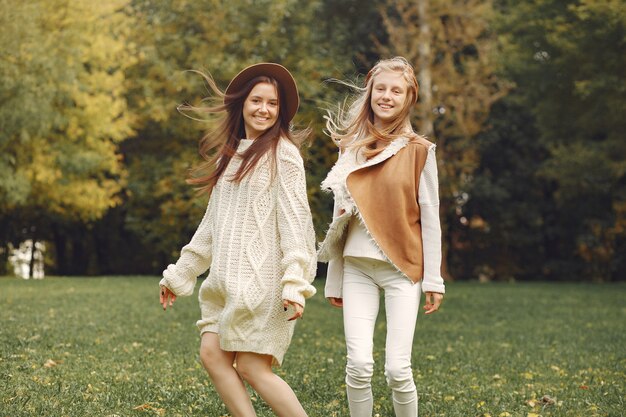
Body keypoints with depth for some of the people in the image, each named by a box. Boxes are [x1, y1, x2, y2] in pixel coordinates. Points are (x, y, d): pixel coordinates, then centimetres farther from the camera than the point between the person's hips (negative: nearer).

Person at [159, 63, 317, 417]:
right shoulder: (230, 155, 18)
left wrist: (296, 283, -22)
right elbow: (213, 223, 22)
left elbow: (295, 219, -12)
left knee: (251, 367, -8)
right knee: (212, 354, -2)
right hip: (228, 278, 8)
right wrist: (180, 274, 23)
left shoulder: (281, 153, -5)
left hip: (263, 276, -8)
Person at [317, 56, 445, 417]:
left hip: (403, 267, -3)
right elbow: (341, 217, 13)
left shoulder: (418, 150, 0)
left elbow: (429, 216, 0)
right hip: (358, 267, 3)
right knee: (359, 365, -8)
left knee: (397, 368, -9)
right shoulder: (351, 148, 9)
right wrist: (334, 281, 13)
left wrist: (434, 279, -4)